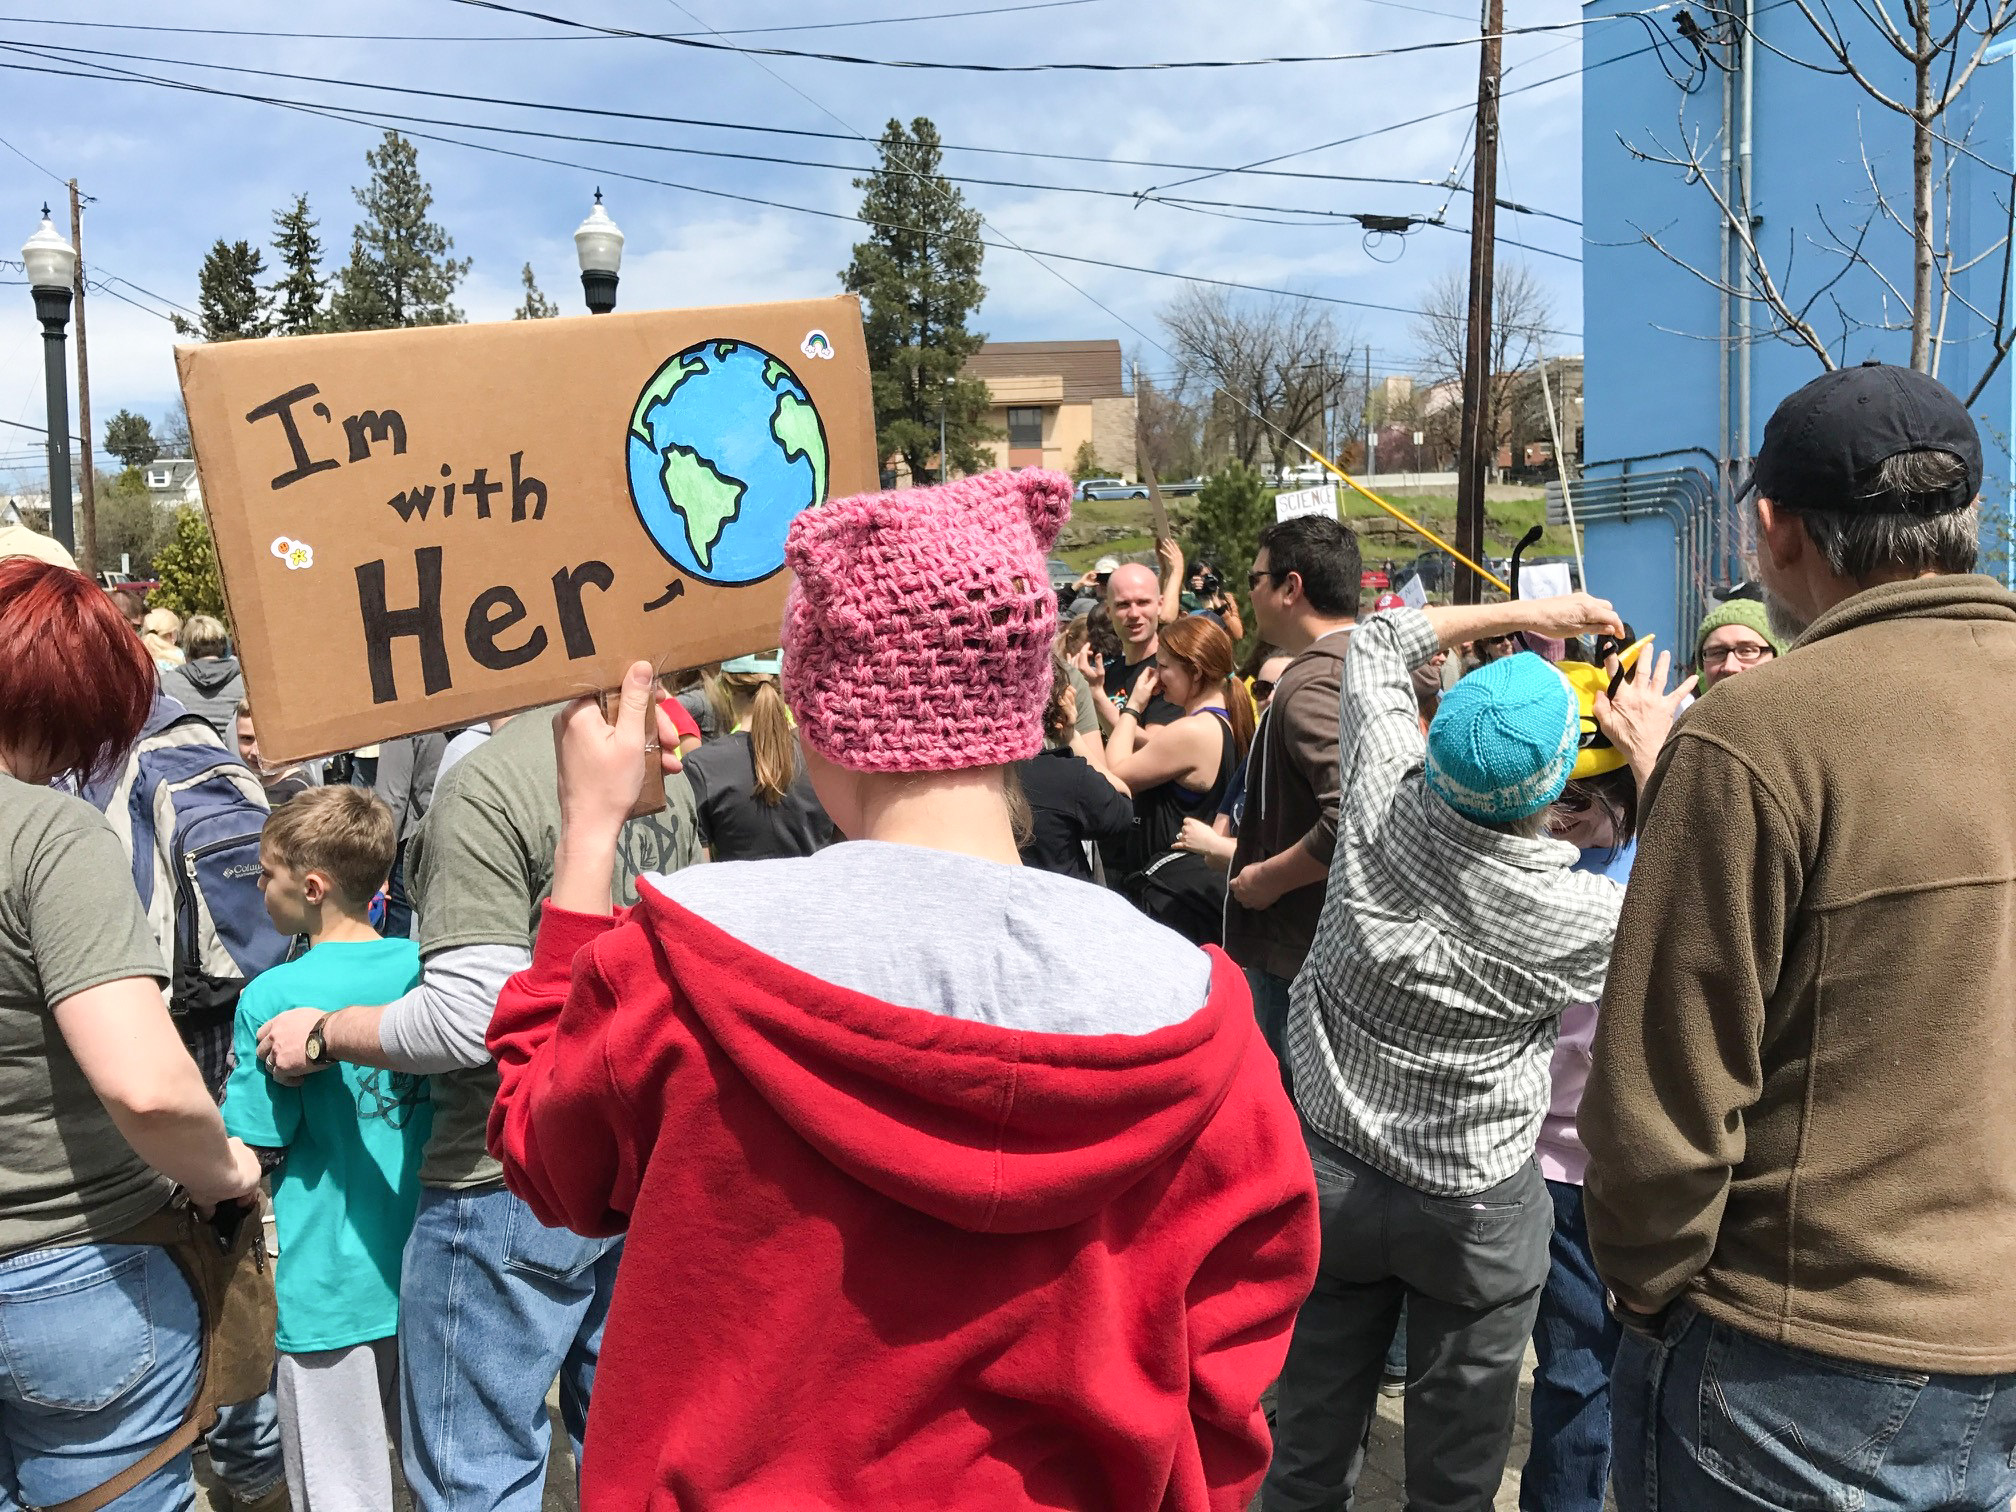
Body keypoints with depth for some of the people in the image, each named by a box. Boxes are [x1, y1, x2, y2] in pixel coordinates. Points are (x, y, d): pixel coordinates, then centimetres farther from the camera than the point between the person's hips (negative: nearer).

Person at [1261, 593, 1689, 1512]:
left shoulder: (1383, 794, -15)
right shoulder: (1582, 916, -20)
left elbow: (1376, 641, 4)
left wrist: (1526, 613, 6)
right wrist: (1650, 757, 7)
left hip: (1330, 1169, 3)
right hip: (1475, 1208, -3)